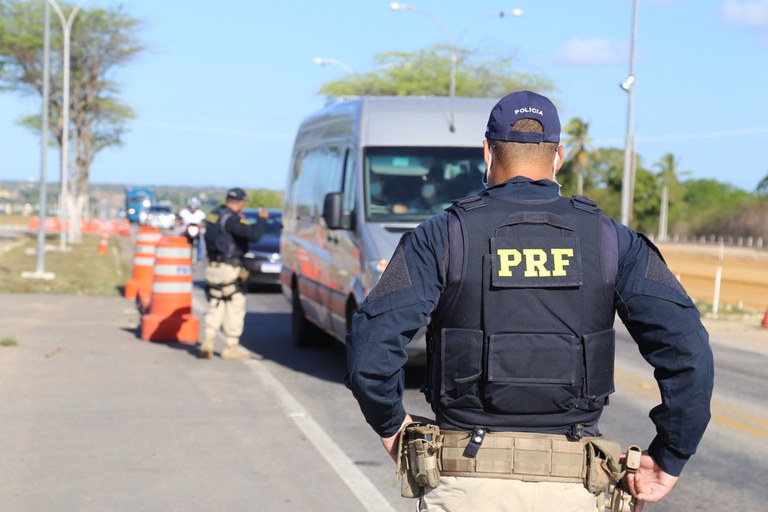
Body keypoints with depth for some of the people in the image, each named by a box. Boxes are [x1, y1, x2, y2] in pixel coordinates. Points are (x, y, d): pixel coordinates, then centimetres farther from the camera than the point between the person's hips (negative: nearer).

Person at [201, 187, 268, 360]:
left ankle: (208, 341, 0)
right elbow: (254, 235, -25)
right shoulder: (232, 219, -17)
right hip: (229, 269, -8)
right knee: (235, 307, 2)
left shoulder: (214, 215, 10)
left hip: (213, 267, 8)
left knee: (216, 306, 15)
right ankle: (231, 348, 6)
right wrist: (262, 219, -8)